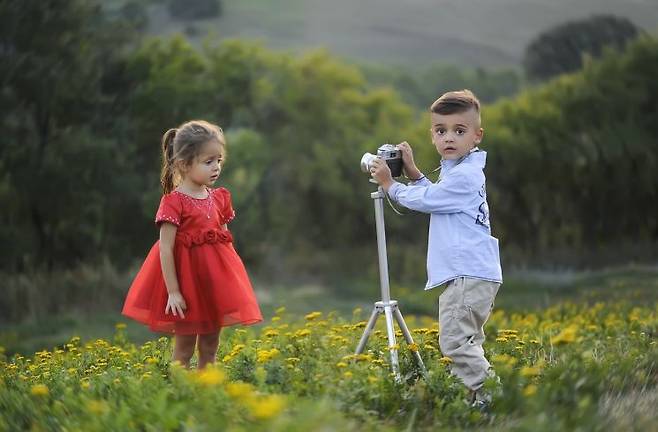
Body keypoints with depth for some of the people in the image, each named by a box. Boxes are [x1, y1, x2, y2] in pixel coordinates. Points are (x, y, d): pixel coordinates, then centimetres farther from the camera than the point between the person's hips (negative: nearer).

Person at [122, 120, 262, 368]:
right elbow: (165, 249, -17)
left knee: (210, 347, 12)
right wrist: (173, 291, -19)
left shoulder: (219, 198, 5)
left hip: (216, 277, 6)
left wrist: (229, 279, 9)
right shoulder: (174, 202, -15)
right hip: (186, 278, -6)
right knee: (184, 348, 3)